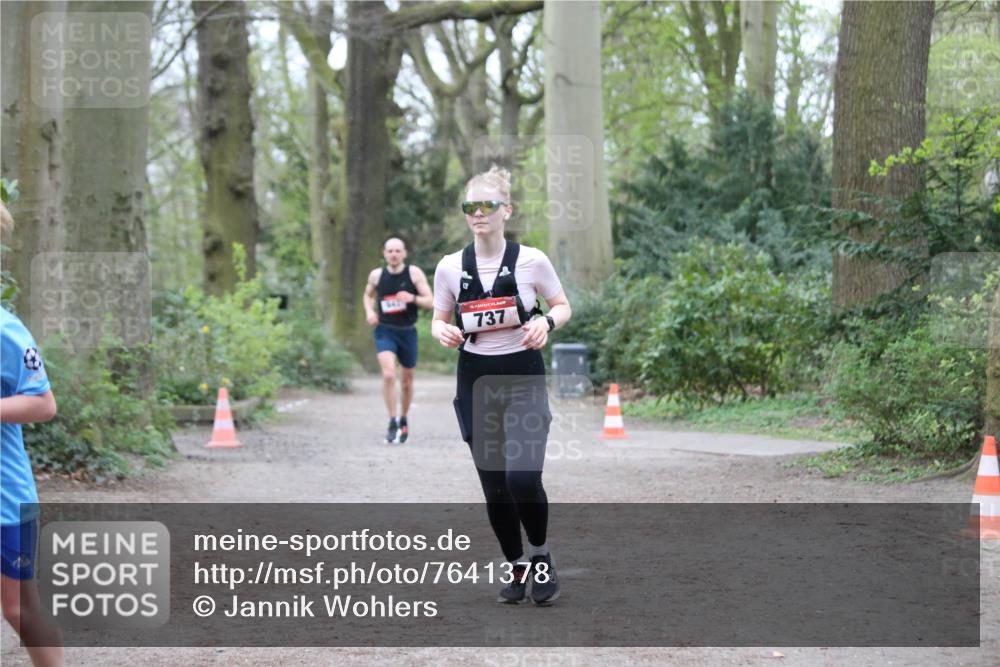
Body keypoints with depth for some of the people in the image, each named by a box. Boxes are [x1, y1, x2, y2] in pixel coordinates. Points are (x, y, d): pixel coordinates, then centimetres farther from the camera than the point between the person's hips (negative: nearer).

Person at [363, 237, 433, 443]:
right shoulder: (376, 275, 0)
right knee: (388, 374, -22)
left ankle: (403, 420, 36)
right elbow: (368, 295, 20)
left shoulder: (414, 273, -6)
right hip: (385, 331, -1)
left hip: (407, 332, 1)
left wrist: (412, 298, -25)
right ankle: (392, 422, -15)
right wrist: (369, 311, 0)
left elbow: (430, 302, -7)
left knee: (407, 380, 14)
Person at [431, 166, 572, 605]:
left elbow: (562, 306, 6)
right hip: (476, 379, 3)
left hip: (523, 376, -3)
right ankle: (516, 568, 24)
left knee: (522, 477, -17)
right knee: (494, 486, 6)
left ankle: (540, 559, 7)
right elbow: (439, 320, 9)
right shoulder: (450, 267, 0)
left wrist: (547, 322, -16)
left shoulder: (531, 260, -6)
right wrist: (443, 333, -14)